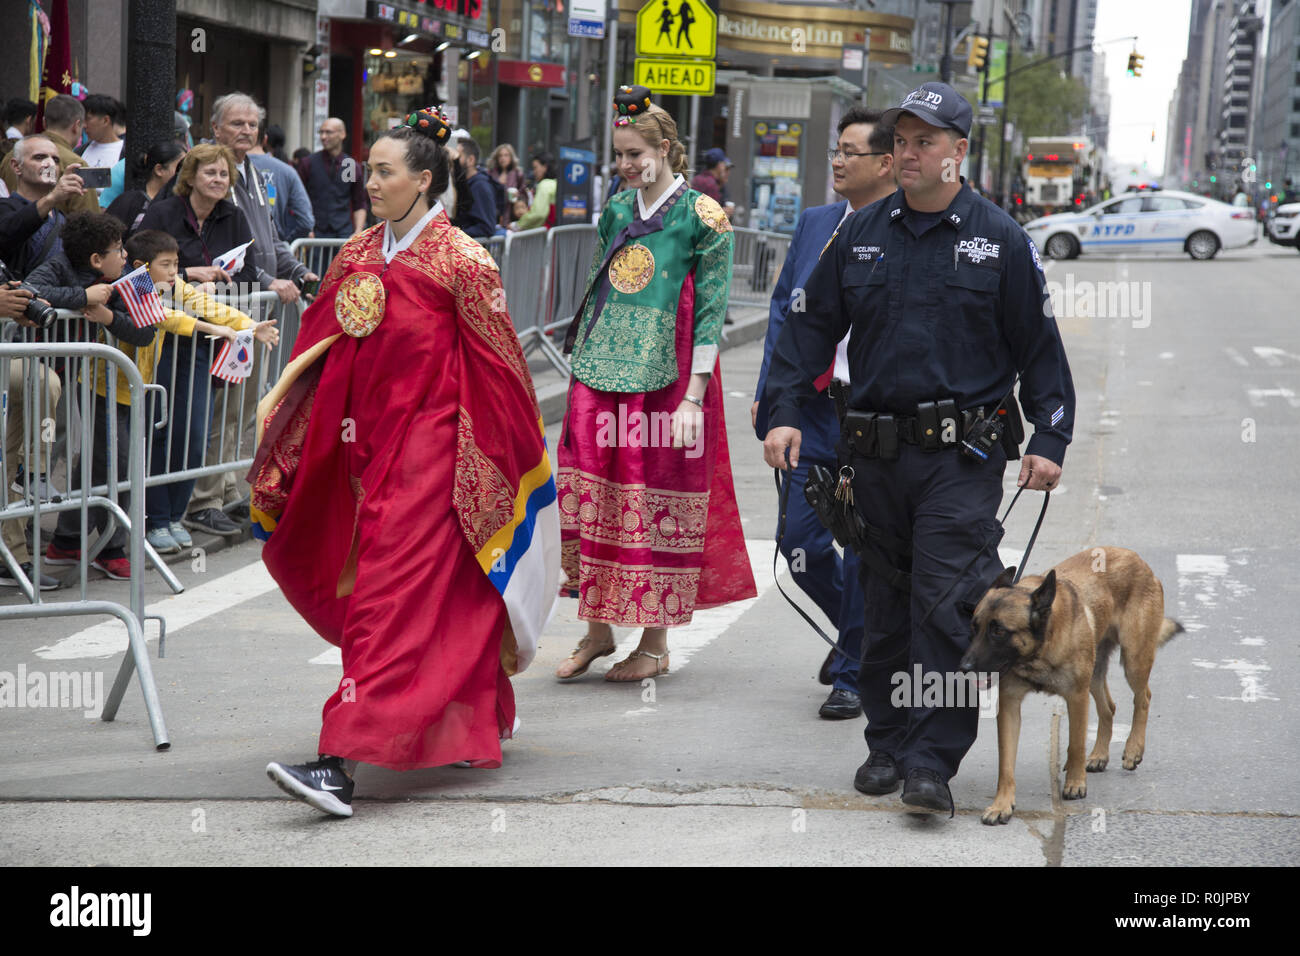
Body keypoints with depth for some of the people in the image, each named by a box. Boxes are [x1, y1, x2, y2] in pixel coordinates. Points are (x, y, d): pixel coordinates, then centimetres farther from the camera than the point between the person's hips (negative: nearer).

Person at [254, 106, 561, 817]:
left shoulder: (462, 262, -9)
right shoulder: (357, 255, 10)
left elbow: (497, 364, -6)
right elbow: (321, 346, 14)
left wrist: (518, 455, -4)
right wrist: (276, 414, 9)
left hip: (429, 446, -7)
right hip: (370, 440, 7)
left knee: (394, 593, -12)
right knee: (444, 597, 16)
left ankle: (344, 761, -19)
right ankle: (481, 718, 35)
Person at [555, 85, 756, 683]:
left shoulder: (701, 216, -5)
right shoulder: (617, 210, 13)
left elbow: (710, 312, -8)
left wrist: (693, 398, -14)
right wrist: (583, 367, 13)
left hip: (664, 378, -5)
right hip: (599, 376, 6)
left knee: (657, 506, -1)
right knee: (590, 499, 3)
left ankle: (655, 643, 8)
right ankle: (598, 630, 15)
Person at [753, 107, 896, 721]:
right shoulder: (815, 223, 11)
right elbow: (782, 308, 17)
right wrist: (769, 391, 9)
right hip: (811, 411, 5)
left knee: (864, 552, 1)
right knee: (800, 544, 4)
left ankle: (853, 675, 17)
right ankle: (855, 630, 32)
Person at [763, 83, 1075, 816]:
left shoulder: (1000, 240, 1)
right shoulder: (861, 235, 9)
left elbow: (1040, 344, 3)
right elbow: (812, 328, 14)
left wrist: (1049, 440, -4)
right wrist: (786, 412, 3)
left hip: (963, 456, -4)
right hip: (876, 453, 4)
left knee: (947, 605, -10)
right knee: (885, 607, 10)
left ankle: (933, 762, -8)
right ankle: (888, 744, 22)